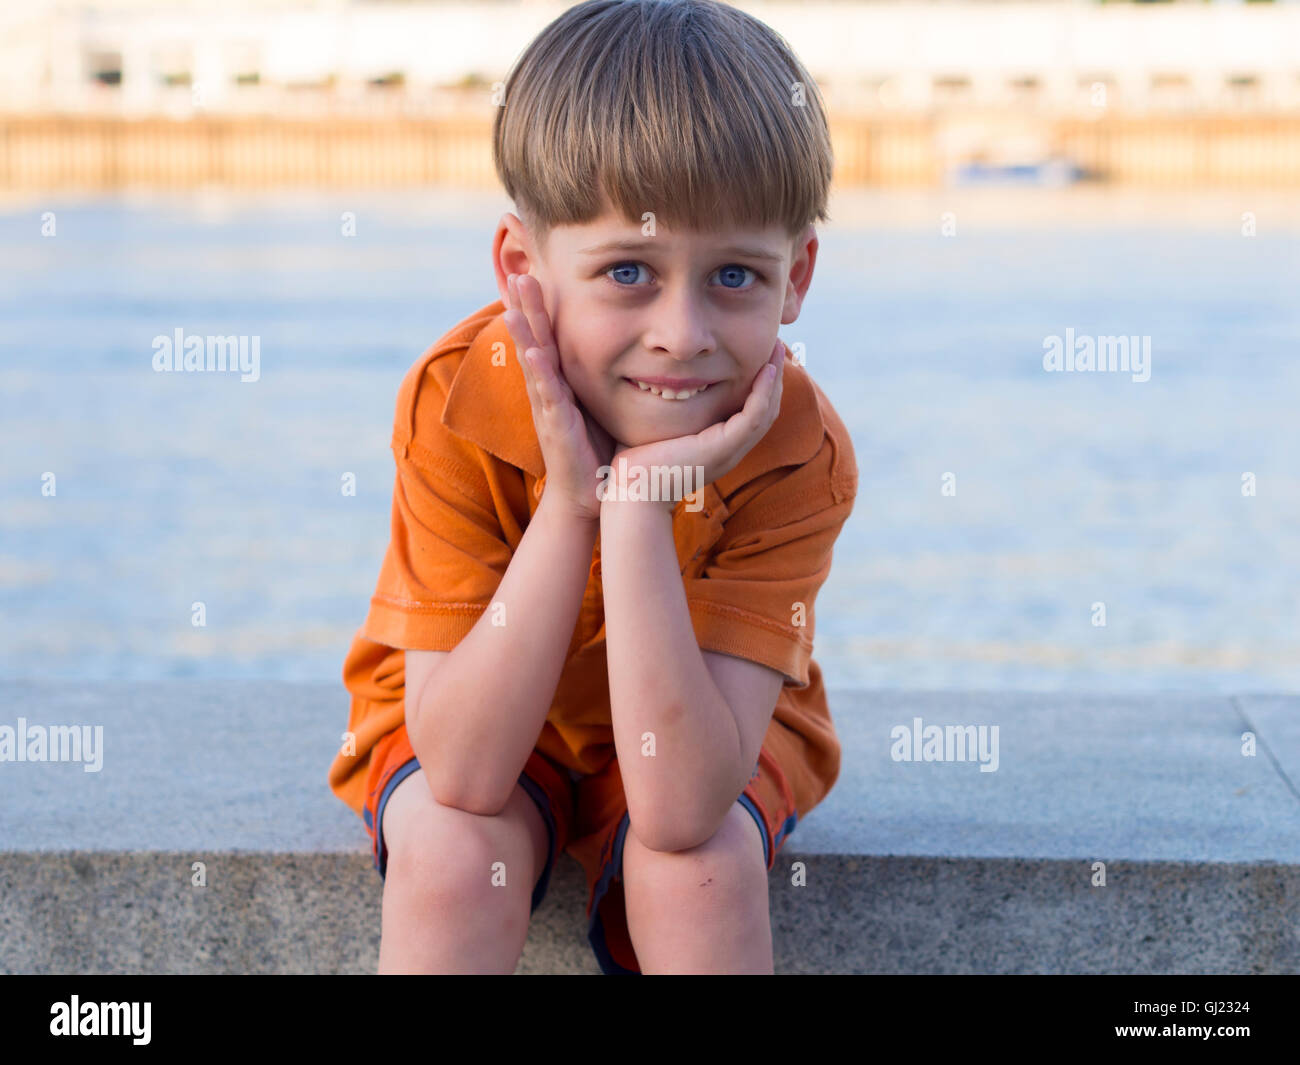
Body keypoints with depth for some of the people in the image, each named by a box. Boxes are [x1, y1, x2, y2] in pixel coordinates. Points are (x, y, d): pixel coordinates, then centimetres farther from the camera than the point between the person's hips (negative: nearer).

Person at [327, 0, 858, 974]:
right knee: (455, 849, -31)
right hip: (469, 732, 0)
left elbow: (680, 811, -36)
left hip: (697, 739, 0)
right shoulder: (455, 407, -28)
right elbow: (464, 773, -33)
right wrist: (569, 501, -40)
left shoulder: (799, 453, -27)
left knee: (696, 862, -31)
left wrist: (640, 507, -43)